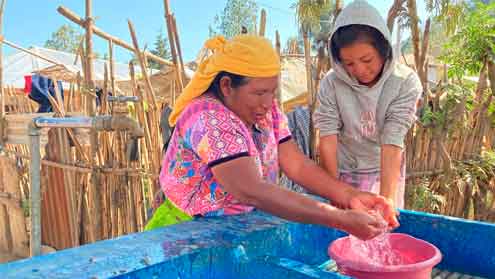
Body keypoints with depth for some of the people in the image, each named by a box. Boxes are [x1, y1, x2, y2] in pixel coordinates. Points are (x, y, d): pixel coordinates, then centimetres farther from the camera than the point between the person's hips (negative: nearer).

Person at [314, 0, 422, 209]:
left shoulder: (405, 82, -21)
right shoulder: (331, 83, -18)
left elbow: (392, 144, -26)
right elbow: (328, 140, -19)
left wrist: (386, 200, -33)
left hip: (385, 172, 0)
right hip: (342, 171, 1)